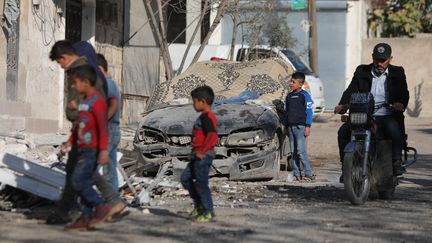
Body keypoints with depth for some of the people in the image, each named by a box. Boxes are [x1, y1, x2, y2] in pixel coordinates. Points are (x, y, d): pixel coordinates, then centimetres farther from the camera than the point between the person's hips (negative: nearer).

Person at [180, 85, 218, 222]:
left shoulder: (207, 117, -16)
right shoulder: (204, 117, 16)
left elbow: (213, 136, -28)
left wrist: (202, 152, -24)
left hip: (204, 156, -11)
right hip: (197, 155, 11)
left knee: (201, 183, -6)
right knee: (185, 178, 15)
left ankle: (208, 212, 2)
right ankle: (199, 204, 22)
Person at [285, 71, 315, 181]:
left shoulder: (304, 95, -3)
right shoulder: (289, 96, 17)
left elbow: (309, 111, -6)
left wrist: (308, 127, -13)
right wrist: (286, 126, 18)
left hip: (300, 126, -7)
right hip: (290, 127, 7)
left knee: (301, 151, -13)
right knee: (293, 152, 5)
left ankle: (309, 174, -9)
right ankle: (296, 174, 8)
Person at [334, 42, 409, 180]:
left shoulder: (397, 73, 11)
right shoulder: (362, 71, 14)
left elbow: (404, 93, -1)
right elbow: (351, 90, 2)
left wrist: (401, 103, -26)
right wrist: (342, 105, -19)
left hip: (387, 116, -2)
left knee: (395, 130, -35)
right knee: (343, 131, -22)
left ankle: (397, 162, -20)